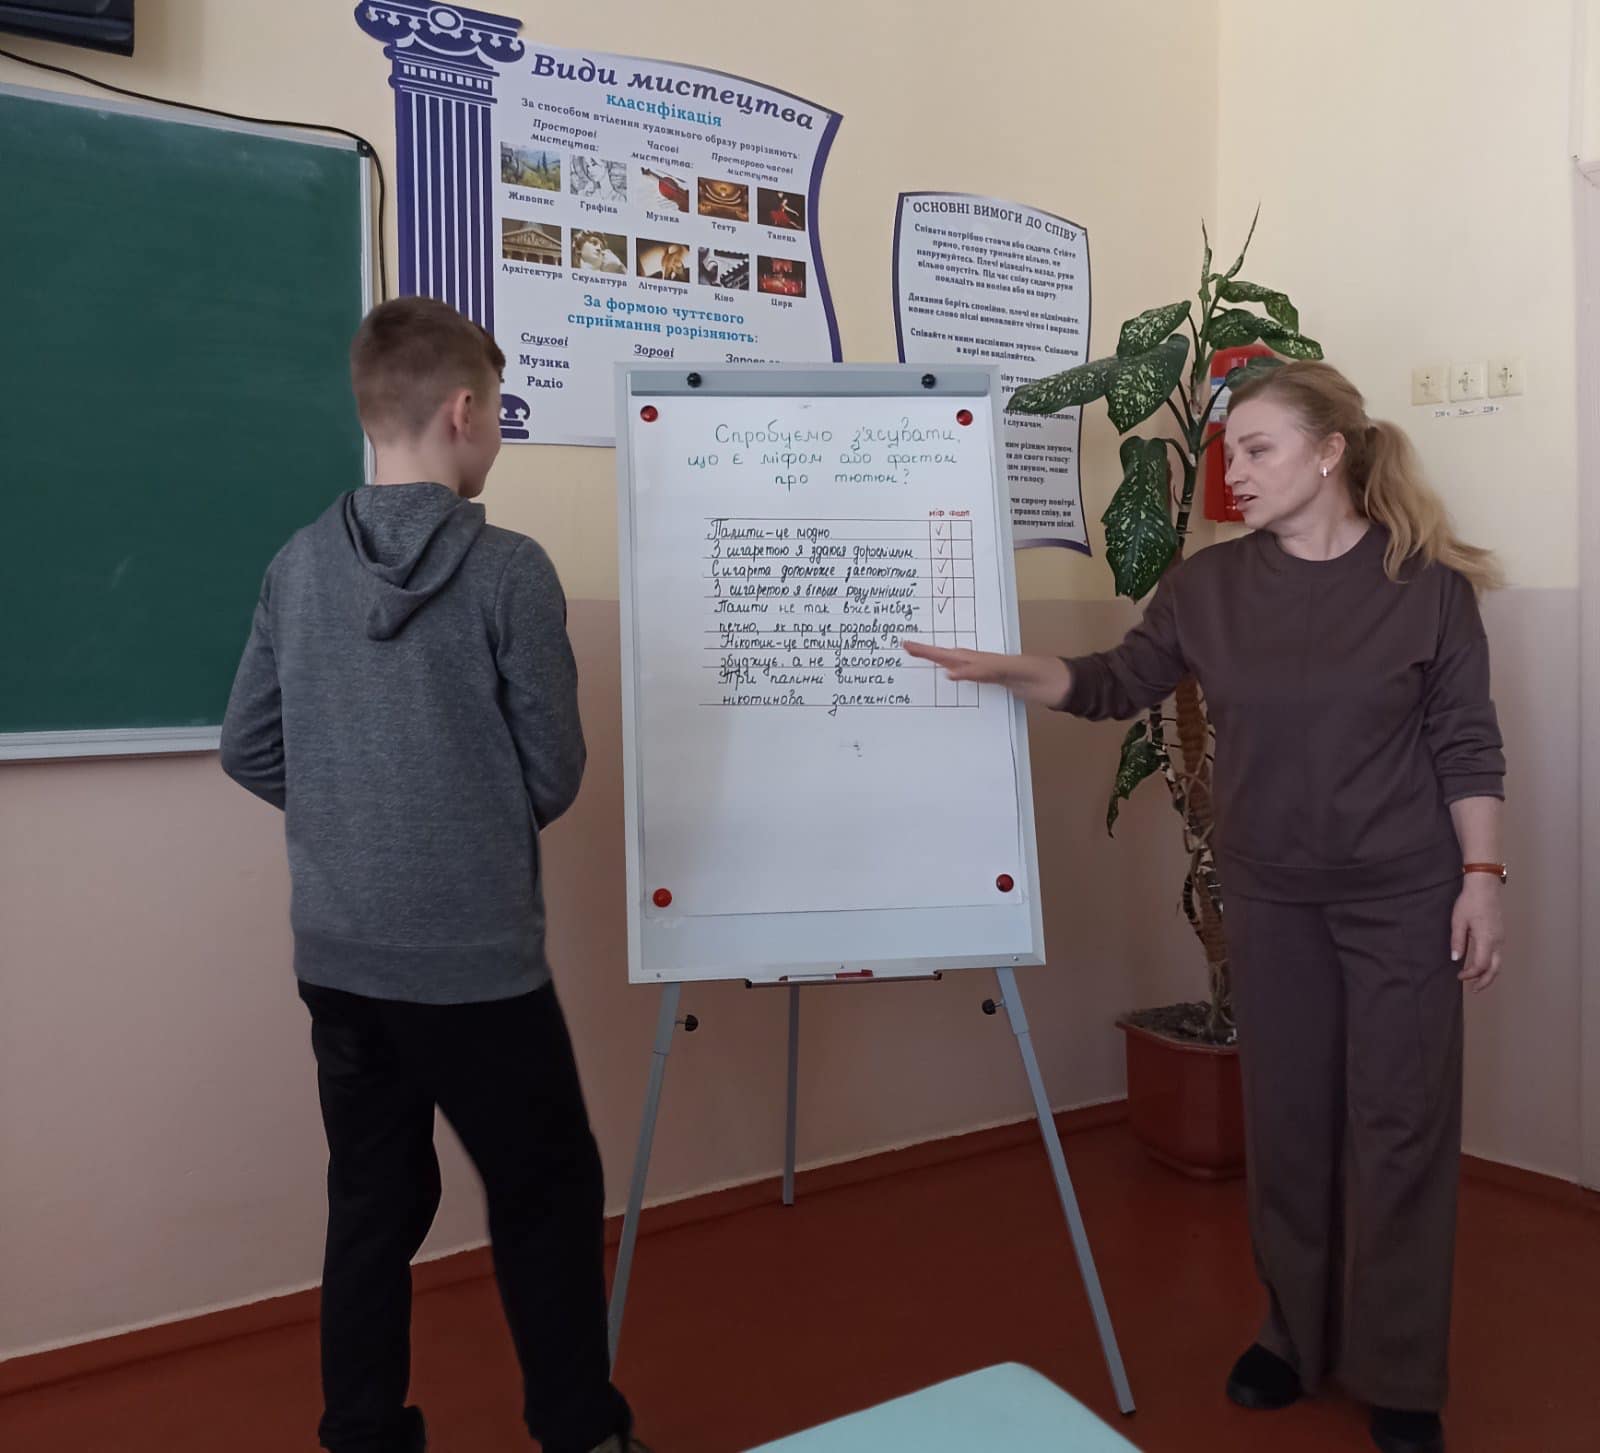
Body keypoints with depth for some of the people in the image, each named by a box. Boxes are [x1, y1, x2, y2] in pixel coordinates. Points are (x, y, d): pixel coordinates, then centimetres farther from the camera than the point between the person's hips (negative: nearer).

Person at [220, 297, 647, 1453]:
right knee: (549, 1200, 12)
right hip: (475, 959, -5)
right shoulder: (510, 570, -14)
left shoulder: (299, 565, 1)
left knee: (373, 1205, 18)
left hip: (338, 956, 6)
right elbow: (556, 775, -8)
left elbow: (249, 749, 6)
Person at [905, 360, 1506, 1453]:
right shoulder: (1211, 585, 0)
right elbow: (1120, 684, 4)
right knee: (1286, 1120, 12)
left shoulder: (1425, 582, -7)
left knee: (1399, 1126, 6)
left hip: (1405, 896, -2)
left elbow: (1466, 745, -4)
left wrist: (1482, 880, -8)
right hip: (1270, 896, 3)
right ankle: (1297, 1339, 31)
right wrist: (1011, 669, -10)